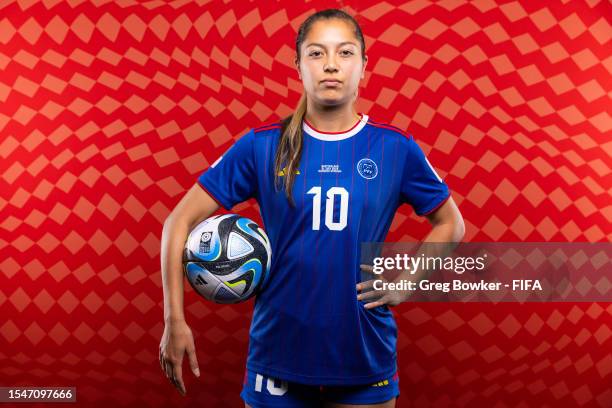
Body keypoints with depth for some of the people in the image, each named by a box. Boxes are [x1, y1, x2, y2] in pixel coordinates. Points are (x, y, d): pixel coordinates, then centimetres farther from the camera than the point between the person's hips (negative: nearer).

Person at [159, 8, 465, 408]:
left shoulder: (396, 147, -4)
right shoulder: (262, 145, -7)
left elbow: (451, 224, 9)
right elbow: (181, 221, -5)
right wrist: (175, 321, -10)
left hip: (366, 359, 1)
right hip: (278, 356, 0)